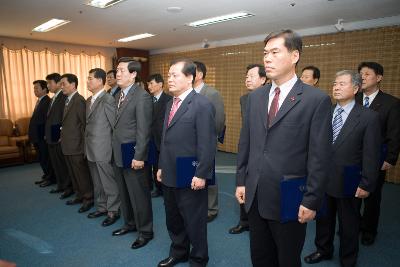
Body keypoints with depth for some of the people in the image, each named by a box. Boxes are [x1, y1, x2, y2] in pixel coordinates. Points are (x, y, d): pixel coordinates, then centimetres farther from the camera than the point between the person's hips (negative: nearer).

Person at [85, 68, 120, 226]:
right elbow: (88, 124, 16)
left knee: (109, 183, 3)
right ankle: (101, 207, 33)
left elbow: (115, 124, -13)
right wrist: (87, 147, 13)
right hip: (91, 150, 9)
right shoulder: (89, 101, 13)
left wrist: (114, 146, -10)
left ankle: (113, 211, 17)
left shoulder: (108, 100, -14)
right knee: (97, 182, 19)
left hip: (103, 149, -8)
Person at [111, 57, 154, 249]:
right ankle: (130, 223, 39)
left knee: (139, 196, 5)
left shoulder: (142, 96, -15)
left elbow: (143, 130, -18)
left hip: (133, 157, -8)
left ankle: (145, 231, 23)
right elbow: (117, 125, 11)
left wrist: (139, 156, -19)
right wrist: (114, 151, 9)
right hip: (118, 155, 8)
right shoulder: (118, 95, 12)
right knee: (124, 194, 20)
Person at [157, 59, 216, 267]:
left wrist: (201, 174, -18)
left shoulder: (202, 105, -14)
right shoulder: (170, 104, 12)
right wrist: (161, 166, 14)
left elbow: (207, 144, -17)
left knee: (194, 221, 11)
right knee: (173, 219, 22)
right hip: (169, 176, 8)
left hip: (190, 178, -8)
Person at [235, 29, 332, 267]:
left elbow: (320, 157, -11)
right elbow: (245, 143, 9)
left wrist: (312, 201, -11)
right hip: (255, 196, 5)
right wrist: (241, 180, 8)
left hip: (289, 200, -4)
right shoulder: (255, 97, 6)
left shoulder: (317, 99, -10)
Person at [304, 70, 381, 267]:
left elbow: (371, 155, -10)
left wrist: (366, 185, -11)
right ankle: (323, 251, 43)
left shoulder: (368, 117, -10)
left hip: (348, 183, -3)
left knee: (348, 225, 15)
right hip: (322, 180, 4)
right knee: (323, 219, 20)